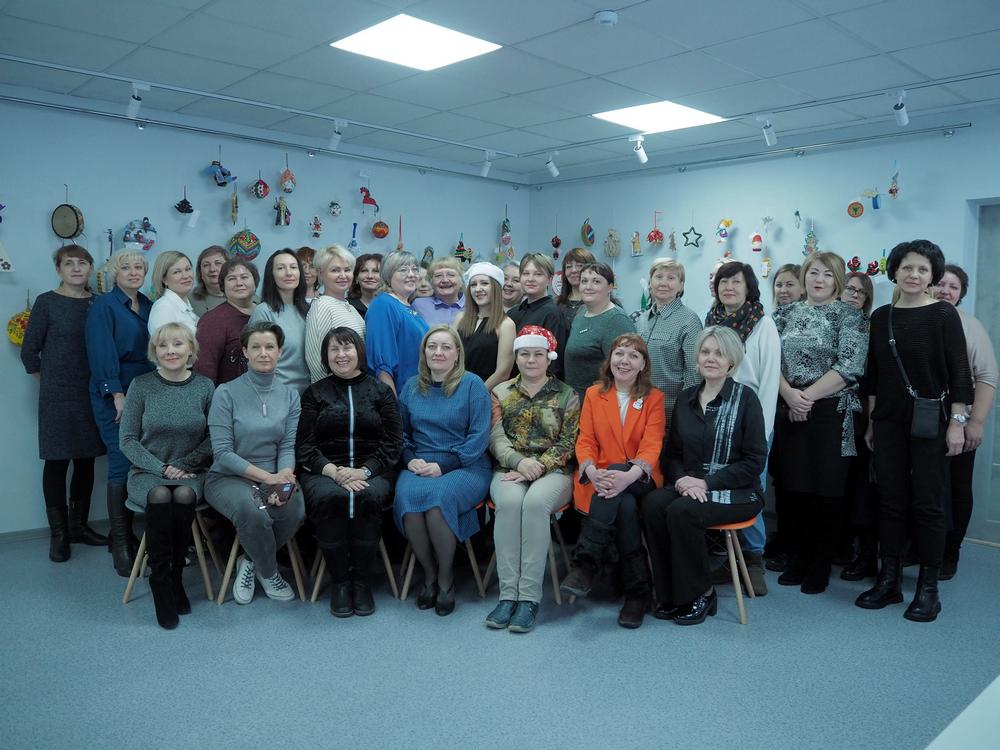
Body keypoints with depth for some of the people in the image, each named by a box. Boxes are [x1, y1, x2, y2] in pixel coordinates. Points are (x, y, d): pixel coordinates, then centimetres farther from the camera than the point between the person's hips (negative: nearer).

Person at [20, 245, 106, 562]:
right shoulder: (46, 303, -4)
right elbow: (29, 351, 1)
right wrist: (49, 382, 6)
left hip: (92, 394, 3)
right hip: (57, 396, -3)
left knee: (86, 460, 9)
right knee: (56, 462, 2)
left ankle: (79, 526, 23)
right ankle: (58, 534, 13)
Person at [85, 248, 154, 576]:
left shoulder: (148, 306, 14)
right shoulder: (103, 307, -4)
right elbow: (102, 354, -11)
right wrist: (118, 395, -17)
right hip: (115, 397, -6)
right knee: (122, 465, -8)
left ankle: (128, 534, 17)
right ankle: (120, 545, 0)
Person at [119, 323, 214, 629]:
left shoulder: (204, 386, 2)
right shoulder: (141, 386, 0)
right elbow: (128, 440, 1)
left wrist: (183, 464, -10)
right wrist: (161, 468, -11)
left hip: (190, 473, 1)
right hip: (147, 472, -1)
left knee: (184, 495, -32)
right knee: (160, 495, -33)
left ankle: (176, 576, -13)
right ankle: (160, 583, -20)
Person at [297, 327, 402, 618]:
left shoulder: (381, 391, 13)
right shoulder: (315, 393, 14)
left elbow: (393, 443, 4)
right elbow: (304, 445, 5)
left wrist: (364, 471, -12)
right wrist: (333, 471, -14)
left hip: (372, 470, 0)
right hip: (324, 471, 0)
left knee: (369, 496, -33)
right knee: (329, 497, -33)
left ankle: (361, 580, -18)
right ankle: (339, 581, -18)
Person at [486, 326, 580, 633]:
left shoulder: (567, 395, 10)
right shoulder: (500, 393, 14)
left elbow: (567, 444, 1)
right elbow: (495, 437, 4)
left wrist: (537, 467, -14)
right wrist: (520, 461, -15)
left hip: (552, 472, -1)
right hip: (509, 470, 1)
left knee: (535, 502, -34)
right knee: (510, 501, -33)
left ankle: (530, 597, -29)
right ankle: (508, 594, -28)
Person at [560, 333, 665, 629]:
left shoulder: (654, 398, 7)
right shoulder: (593, 394, 12)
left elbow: (652, 445, -7)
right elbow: (585, 441, 3)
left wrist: (629, 475, -29)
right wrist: (591, 471, -21)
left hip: (639, 480, -1)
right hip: (600, 479, 1)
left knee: (619, 495, -36)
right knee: (624, 505, -33)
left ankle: (584, 565, -29)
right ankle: (638, 589, -24)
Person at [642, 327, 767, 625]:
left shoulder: (745, 397, -4)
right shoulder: (686, 398, 10)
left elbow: (754, 461, -8)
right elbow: (671, 452, 12)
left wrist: (707, 483, -16)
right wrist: (681, 479, -10)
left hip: (736, 492, -4)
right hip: (689, 486, 4)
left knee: (681, 511, -31)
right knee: (652, 503, -26)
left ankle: (700, 594, -9)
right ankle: (670, 595, -12)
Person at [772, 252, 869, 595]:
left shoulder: (849, 316, 0)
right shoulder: (786, 313, 11)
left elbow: (849, 366, -12)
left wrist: (808, 396, -15)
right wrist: (789, 394, -12)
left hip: (831, 414, -3)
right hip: (788, 412, 3)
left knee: (826, 490, 1)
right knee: (793, 488, 6)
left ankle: (820, 566, 16)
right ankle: (797, 558, 21)